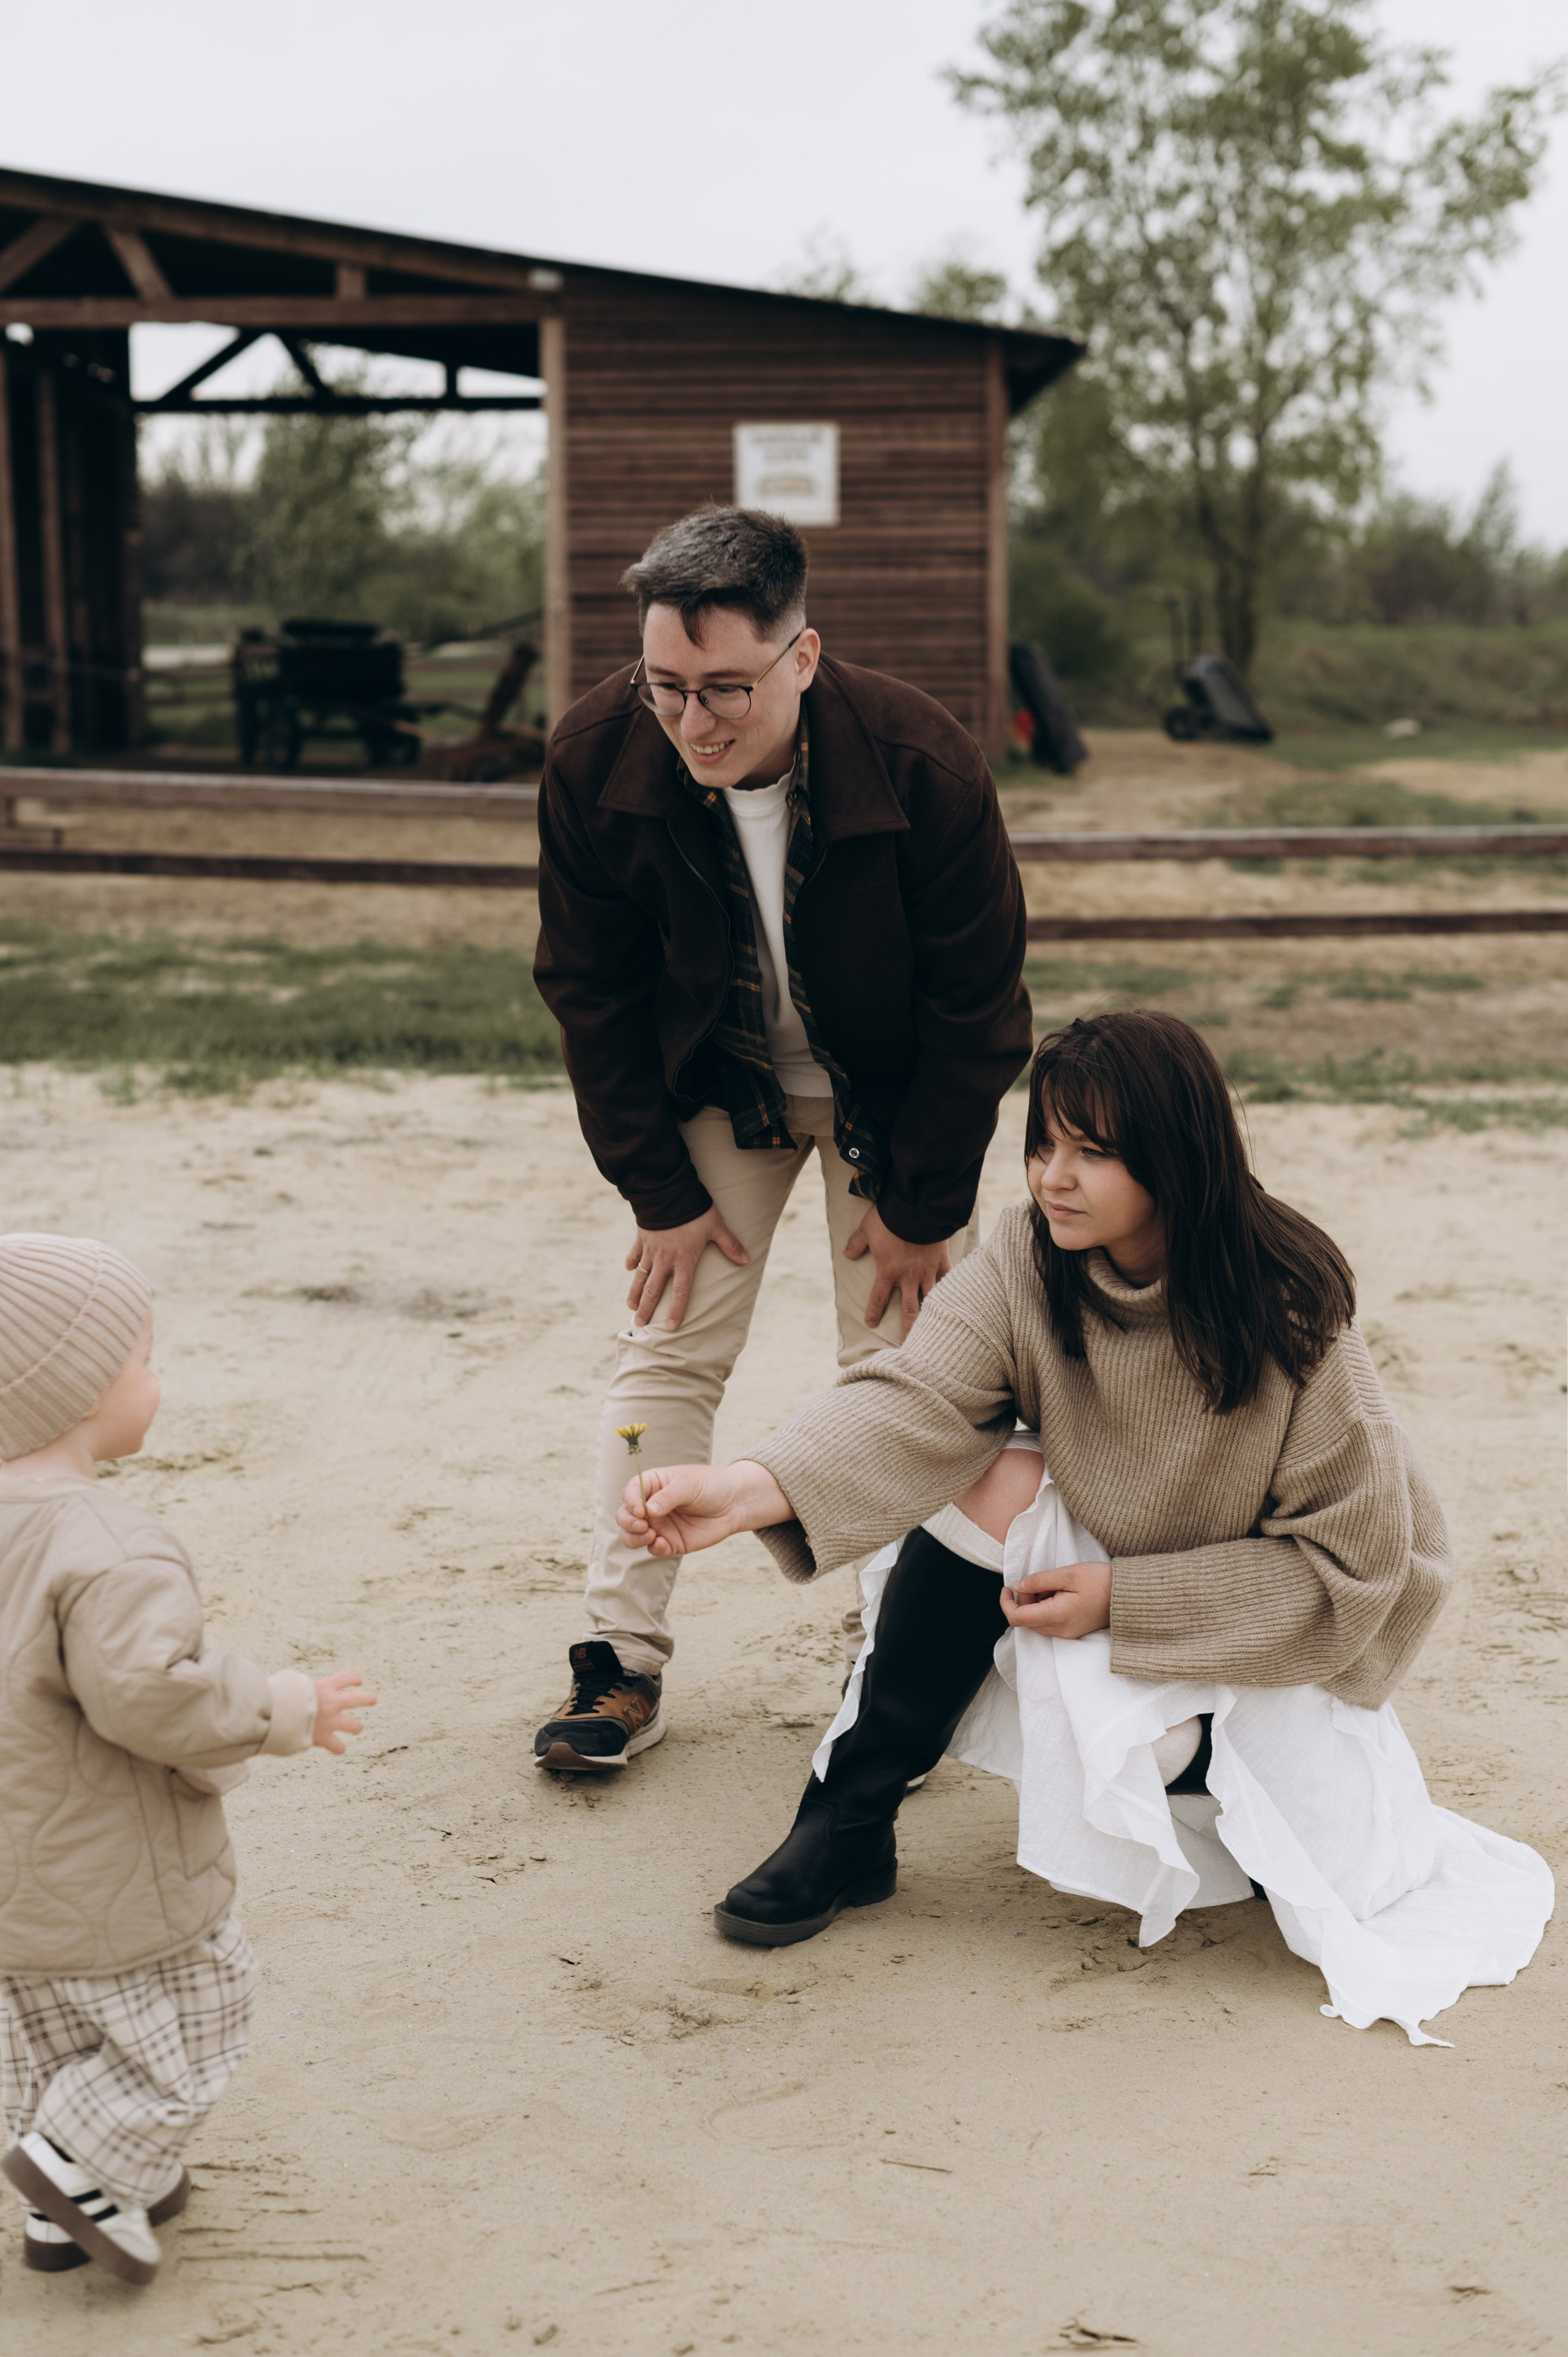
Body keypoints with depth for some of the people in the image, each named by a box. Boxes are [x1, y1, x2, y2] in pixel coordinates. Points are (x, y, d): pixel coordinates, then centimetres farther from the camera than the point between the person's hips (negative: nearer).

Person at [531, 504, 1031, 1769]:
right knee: (667, 1345, -3)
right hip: (714, 1085, 2)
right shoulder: (596, 761, -25)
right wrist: (659, 1189, -11)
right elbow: (591, 991, -11)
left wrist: (923, 1204, -14)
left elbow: (975, 1009, -19)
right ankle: (622, 1662, 3)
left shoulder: (923, 763, -32)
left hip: (896, 1094, -2)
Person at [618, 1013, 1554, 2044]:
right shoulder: (1031, 1258, -17)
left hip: (1282, 1637, -3)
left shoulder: (1291, 1314, -26)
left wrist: (1122, 1597, -26)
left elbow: (1350, 1561, -22)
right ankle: (850, 1822, -16)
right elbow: (920, 1399, -32)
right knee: (998, 1480, -28)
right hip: (1101, 1554, 3)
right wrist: (753, 1488, -50)